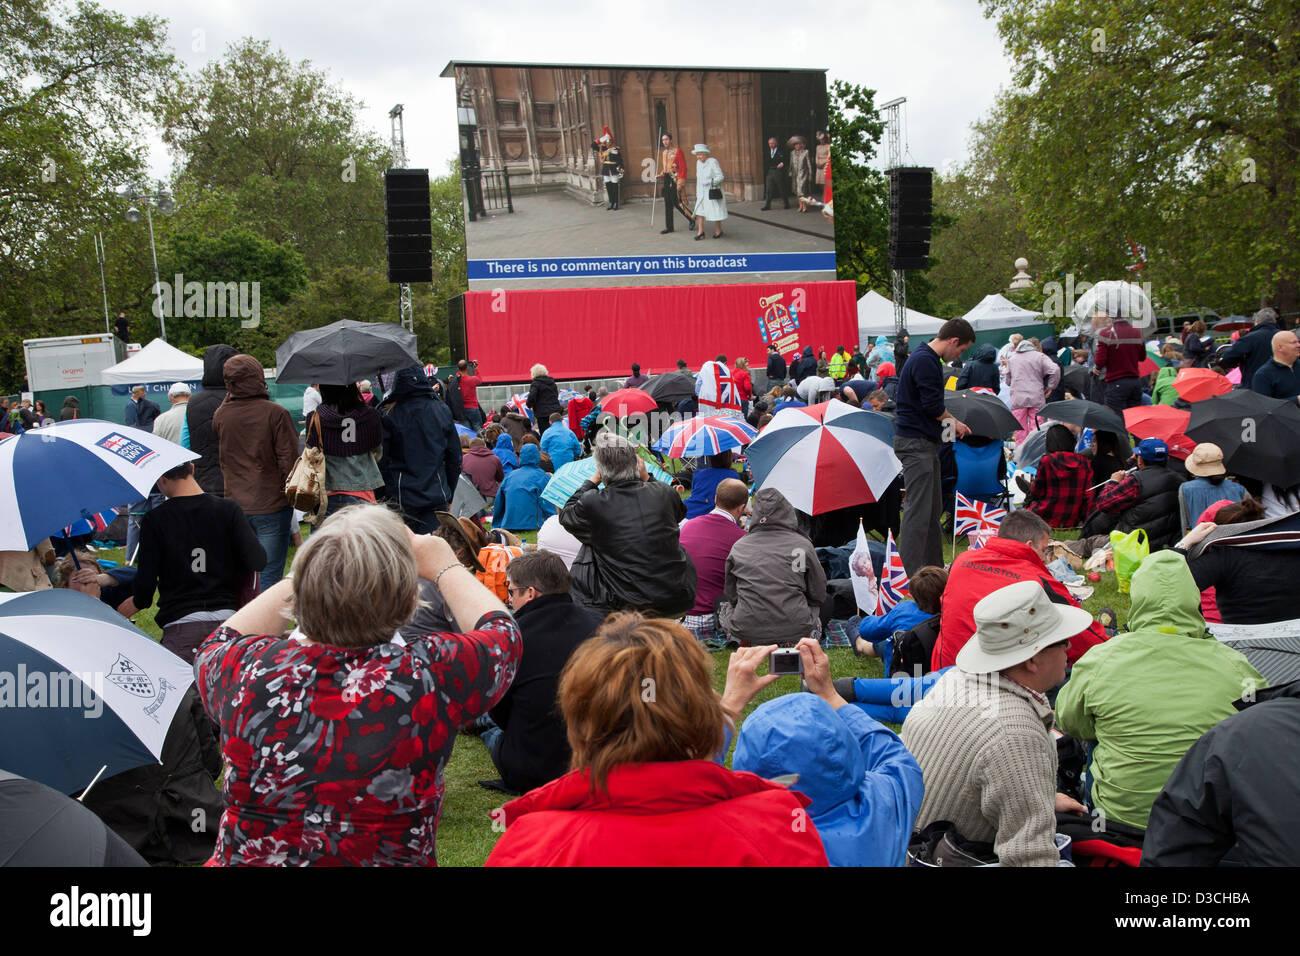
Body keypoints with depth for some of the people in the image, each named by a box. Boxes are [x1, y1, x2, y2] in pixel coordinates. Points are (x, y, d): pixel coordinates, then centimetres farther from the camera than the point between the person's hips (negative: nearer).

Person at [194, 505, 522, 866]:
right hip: (393, 856, -1)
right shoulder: (429, 676, -24)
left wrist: (302, 574, 7)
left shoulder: (251, 671, -18)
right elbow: (502, 632, -2)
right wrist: (444, 566, 11)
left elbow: (215, 646, 7)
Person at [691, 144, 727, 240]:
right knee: (699, 211, -3)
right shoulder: (699, 163, 7)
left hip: (713, 192, -6)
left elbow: (720, 177, -15)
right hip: (702, 192, 6)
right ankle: (700, 232, -1)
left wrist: (710, 182, -27)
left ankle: (718, 231, 18)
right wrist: (697, 192, 17)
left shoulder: (713, 162, -14)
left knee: (715, 212, 1)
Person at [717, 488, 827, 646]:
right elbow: (818, 595, 10)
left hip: (746, 631, 0)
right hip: (795, 628, 0)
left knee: (722, 603, 32)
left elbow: (730, 595, 13)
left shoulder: (738, 547, 4)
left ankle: (747, 643, 8)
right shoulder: (803, 545, 2)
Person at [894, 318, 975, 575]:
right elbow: (933, 407, -21)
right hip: (915, 443, -11)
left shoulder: (928, 358, 16)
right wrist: (953, 421, -3)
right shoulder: (925, 361, -17)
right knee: (918, 509, -11)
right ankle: (912, 574, -9)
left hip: (925, 443, 11)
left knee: (933, 508, 16)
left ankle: (934, 567, 25)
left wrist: (951, 421, 9)